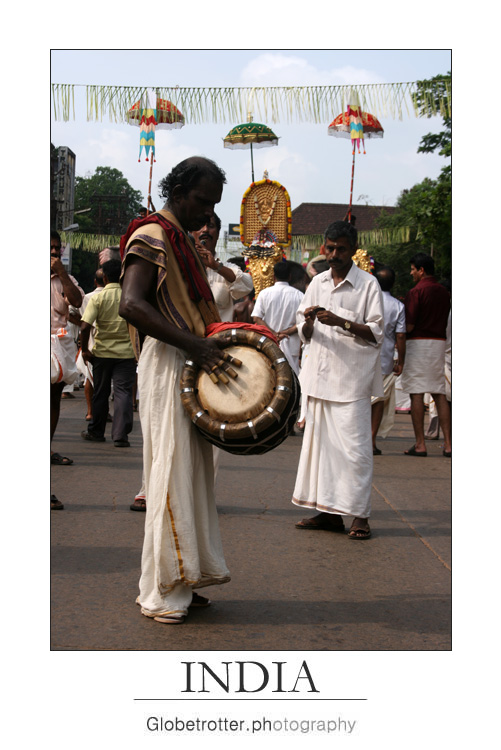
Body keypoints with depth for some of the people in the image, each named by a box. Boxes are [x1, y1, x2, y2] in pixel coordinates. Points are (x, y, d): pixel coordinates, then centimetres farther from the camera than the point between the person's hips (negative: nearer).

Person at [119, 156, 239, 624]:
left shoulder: (182, 242, 21)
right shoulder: (151, 237, -9)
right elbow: (131, 305, -22)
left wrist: (218, 341, 10)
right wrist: (194, 344, -26)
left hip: (192, 366, 10)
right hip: (167, 368, -10)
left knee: (192, 475, 11)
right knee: (172, 475, -7)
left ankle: (182, 582, 18)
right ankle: (161, 592, 0)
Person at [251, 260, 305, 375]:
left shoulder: (264, 293, 0)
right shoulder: (299, 295, -2)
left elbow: (256, 318, -8)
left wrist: (274, 334, -12)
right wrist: (285, 333, -8)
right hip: (291, 347, -1)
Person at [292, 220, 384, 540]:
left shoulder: (368, 284, -3)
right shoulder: (317, 283, 13)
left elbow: (376, 334, -8)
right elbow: (306, 334, 15)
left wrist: (341, 322, -20)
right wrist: (308, 322, -8)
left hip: (352, 379, -5)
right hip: (321, 377, 6)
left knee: (354, 447, -7)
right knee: (321, 442, 7)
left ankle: (360, 515, -1)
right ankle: (329, 512, 15)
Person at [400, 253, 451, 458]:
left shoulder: (416, 291, -11)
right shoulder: (444, 292, 11)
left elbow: (409, 325, -15)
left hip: (419, 342, -7)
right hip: (439, 343, 7)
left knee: (417, 394, -3)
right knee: (439, 394, 8)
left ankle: (420, 444, -4)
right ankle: (448, 443, 5)